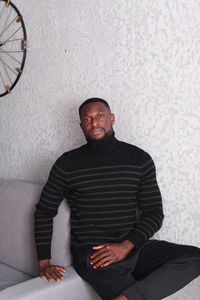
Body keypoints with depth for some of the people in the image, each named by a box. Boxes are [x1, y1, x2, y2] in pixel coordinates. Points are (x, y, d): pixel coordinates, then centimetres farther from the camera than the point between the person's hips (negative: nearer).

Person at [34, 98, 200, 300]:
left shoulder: (139, 159, 5)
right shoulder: (67, 164, 2)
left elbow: (154, 213, 4)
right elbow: (44, 211, 11)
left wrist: (126, 246, -12)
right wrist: (44, 262, 3)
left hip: (133, 246, 5)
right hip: (91, 254, -4)